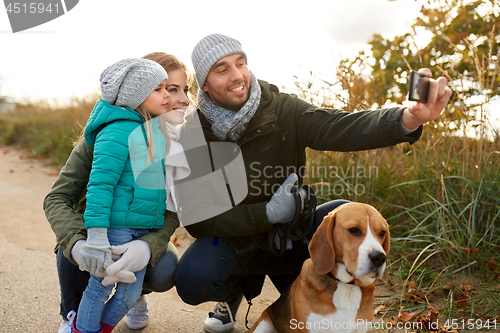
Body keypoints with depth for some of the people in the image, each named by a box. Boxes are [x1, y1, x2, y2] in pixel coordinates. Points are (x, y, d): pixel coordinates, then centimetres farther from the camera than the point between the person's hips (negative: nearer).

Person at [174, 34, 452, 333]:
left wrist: (408, 118, -49)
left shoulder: (283, 110, -13)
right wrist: (267, 213, -28)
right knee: (191, 279, -31)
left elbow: (339, 128, -30)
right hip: (234, 241, -1)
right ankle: (234, 290, 10)